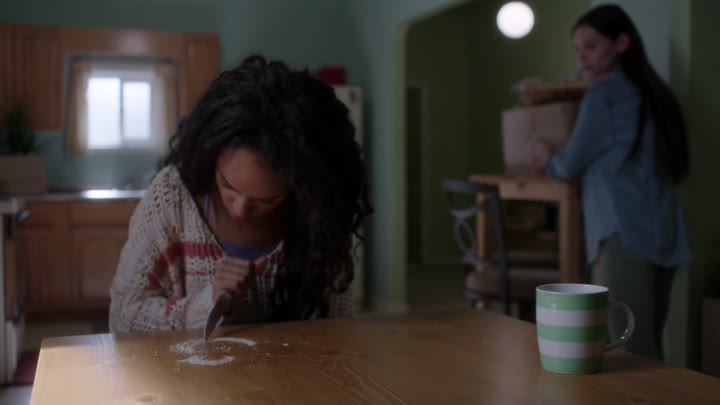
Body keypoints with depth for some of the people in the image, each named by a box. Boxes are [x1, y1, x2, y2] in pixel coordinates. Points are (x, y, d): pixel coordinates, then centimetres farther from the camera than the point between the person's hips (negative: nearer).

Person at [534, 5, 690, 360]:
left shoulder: (603, 95, -5)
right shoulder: (652, 92, 17)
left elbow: (570, 165, 0)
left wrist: (547, 161, 23)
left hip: (625, 234, -8)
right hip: (664, 236, 8)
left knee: (630, 353, -9)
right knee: (649, 348, 10)